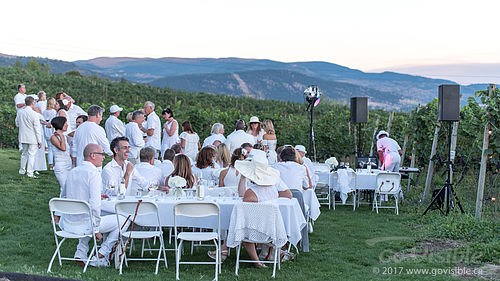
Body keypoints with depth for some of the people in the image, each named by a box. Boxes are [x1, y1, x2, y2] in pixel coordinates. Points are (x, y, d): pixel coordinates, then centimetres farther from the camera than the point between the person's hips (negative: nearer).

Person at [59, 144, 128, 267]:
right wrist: (97, 230, -14)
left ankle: (81, 252, 25)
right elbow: (94, 204, -23)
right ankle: (100, 256, 3)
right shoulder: (93, 173, -15)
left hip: (67, 224, 8)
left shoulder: (72, 172, 9)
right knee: (123, 221, 7)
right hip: (83, 225, -8)